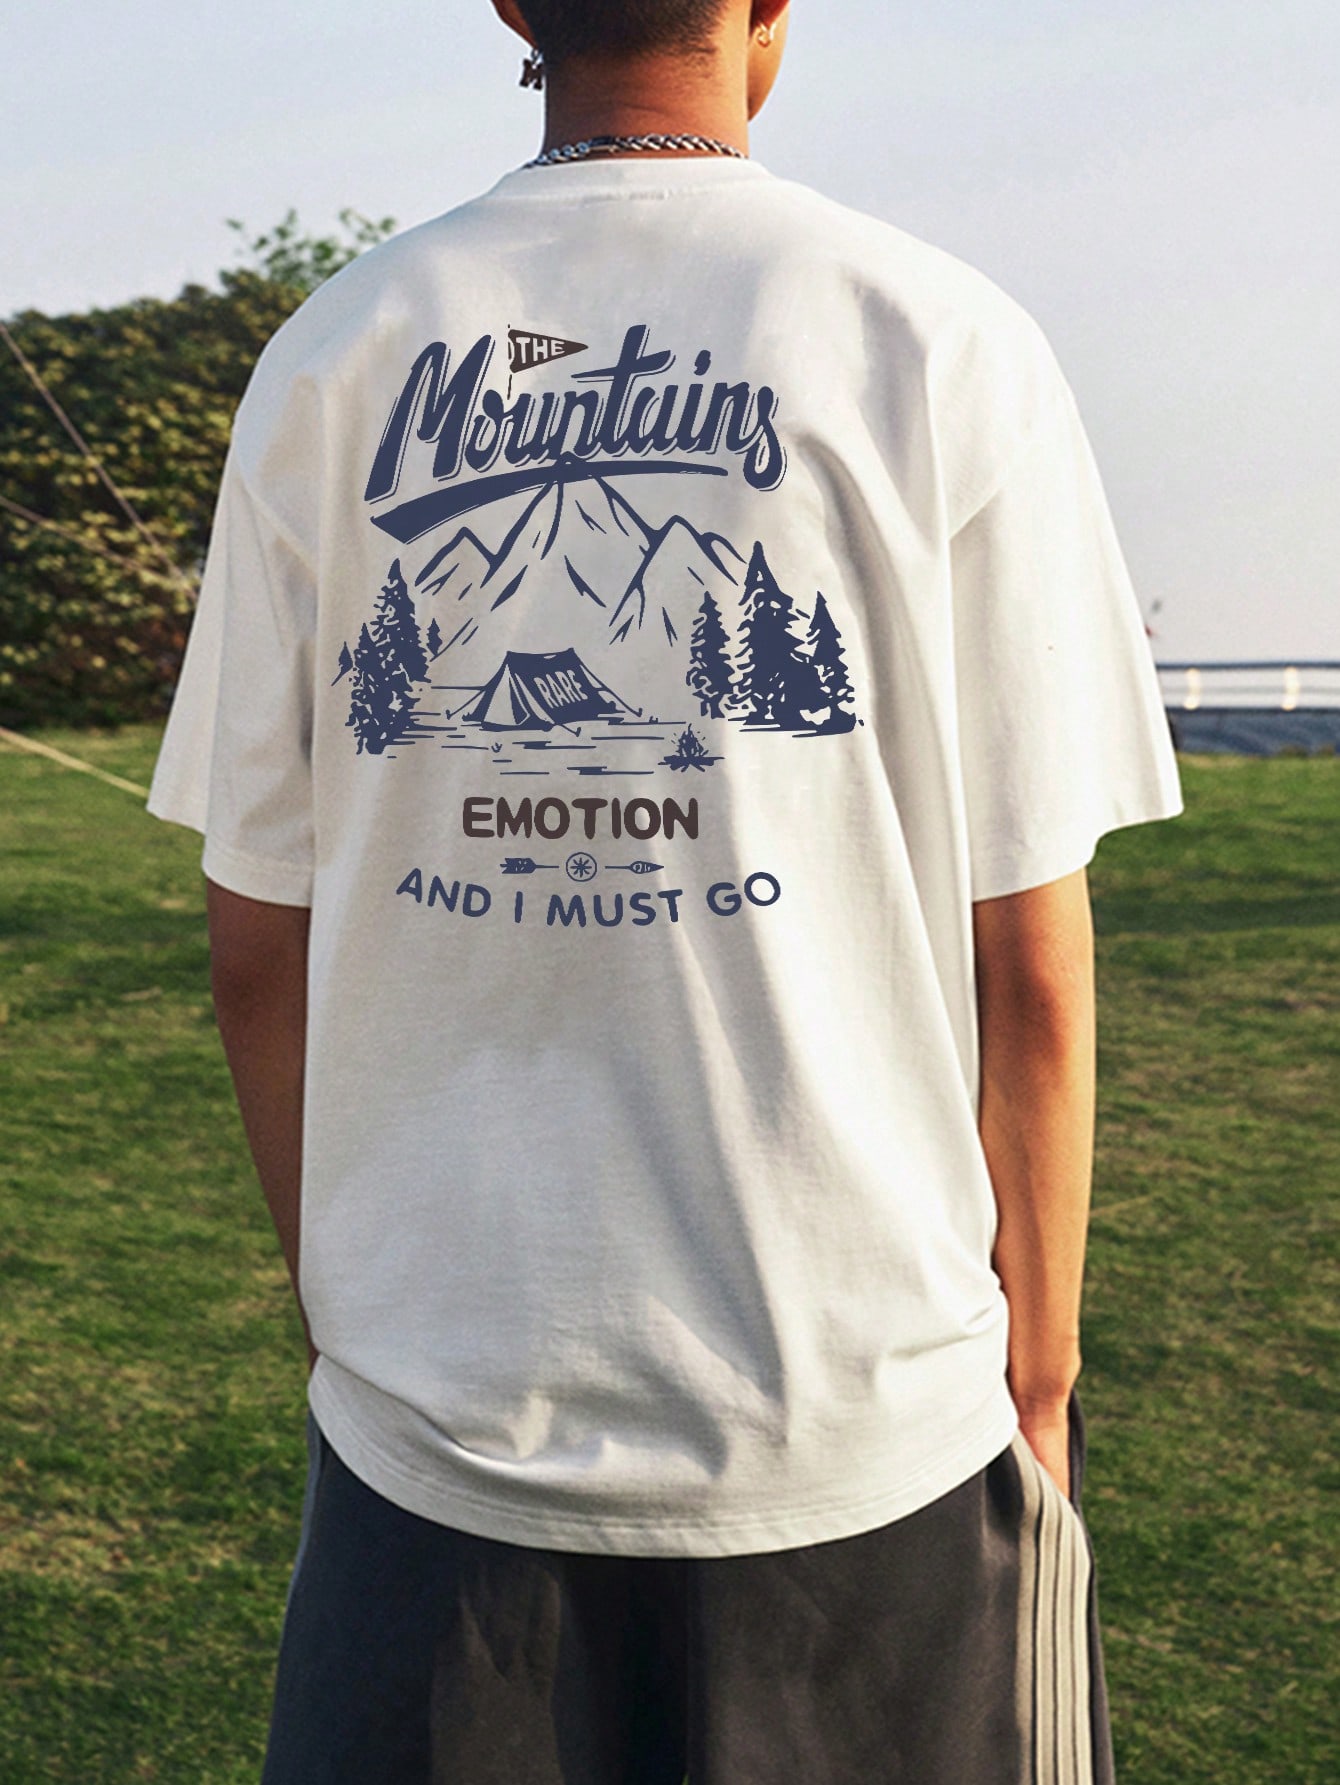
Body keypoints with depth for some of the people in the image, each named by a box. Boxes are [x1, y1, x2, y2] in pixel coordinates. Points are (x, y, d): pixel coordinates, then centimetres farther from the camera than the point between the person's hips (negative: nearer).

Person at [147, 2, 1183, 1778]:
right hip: (867, 1417, -2)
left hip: (433, 1424, 3)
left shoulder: (328, 356, 1)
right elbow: (1028, 966, -7)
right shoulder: (950, 346, -6)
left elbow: (257, 948, 4)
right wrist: (1037, 1371, 5)